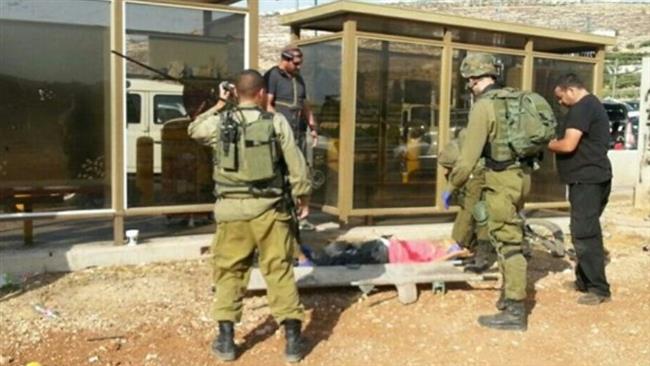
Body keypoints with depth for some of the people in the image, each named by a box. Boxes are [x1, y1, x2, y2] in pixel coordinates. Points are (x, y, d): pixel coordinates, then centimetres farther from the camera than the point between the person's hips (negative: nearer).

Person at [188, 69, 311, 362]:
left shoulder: (220, 123, 0)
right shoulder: (276, 122, -3)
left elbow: (193, 130, 23)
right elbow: (296, 164, -1)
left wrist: (218, 106, 29)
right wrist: (303, 197, 12)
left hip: (232, 208, 1)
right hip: (269, 208, -1)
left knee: (229, 272, 13)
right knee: (280, 271, 7)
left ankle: (226, 340, 17)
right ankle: (292, 340, 10)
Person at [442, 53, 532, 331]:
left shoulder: (483, 106, -15)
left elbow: (469, 156, -17)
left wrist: (451, 187, -7)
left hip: (501, 180, -9)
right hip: (520, 175, 9)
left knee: (507, 243, -4)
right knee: (510, 238, 20)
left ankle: (514, 312, 2)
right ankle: (510, 295, 33)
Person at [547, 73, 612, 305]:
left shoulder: (581, 108, -14)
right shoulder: (593, 105, 20)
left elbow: (568, 145, -22)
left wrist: (547, 144, -4)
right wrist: (556, 143, 10)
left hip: (586, 180, -11)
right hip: (593, 178, 11)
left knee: (584, 233, -9)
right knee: (587, 232, 15)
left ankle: (599, 289, -7)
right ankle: (584, 280, 23)